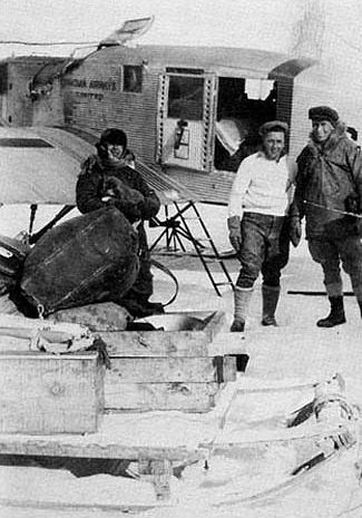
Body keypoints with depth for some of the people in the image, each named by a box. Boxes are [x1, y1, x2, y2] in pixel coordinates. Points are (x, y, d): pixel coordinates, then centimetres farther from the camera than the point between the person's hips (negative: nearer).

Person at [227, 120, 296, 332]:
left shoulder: (290, 165, 11)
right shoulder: (250, 163, 1)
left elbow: (291, 195, 21)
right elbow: (236, 194, -2)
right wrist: (234, 225, -10)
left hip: (280, 223, 3)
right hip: (253, 221, -3)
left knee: (273, 273, 6)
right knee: (250, 269, -14)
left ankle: (269, 317, 21)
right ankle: (239, 319, -11)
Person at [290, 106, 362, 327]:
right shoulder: (308, 152, 12)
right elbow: (300, 188, 17)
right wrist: (296, 217, 11)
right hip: (318, 225, 5)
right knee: (329, 269, 13)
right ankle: (337, 312, 24)